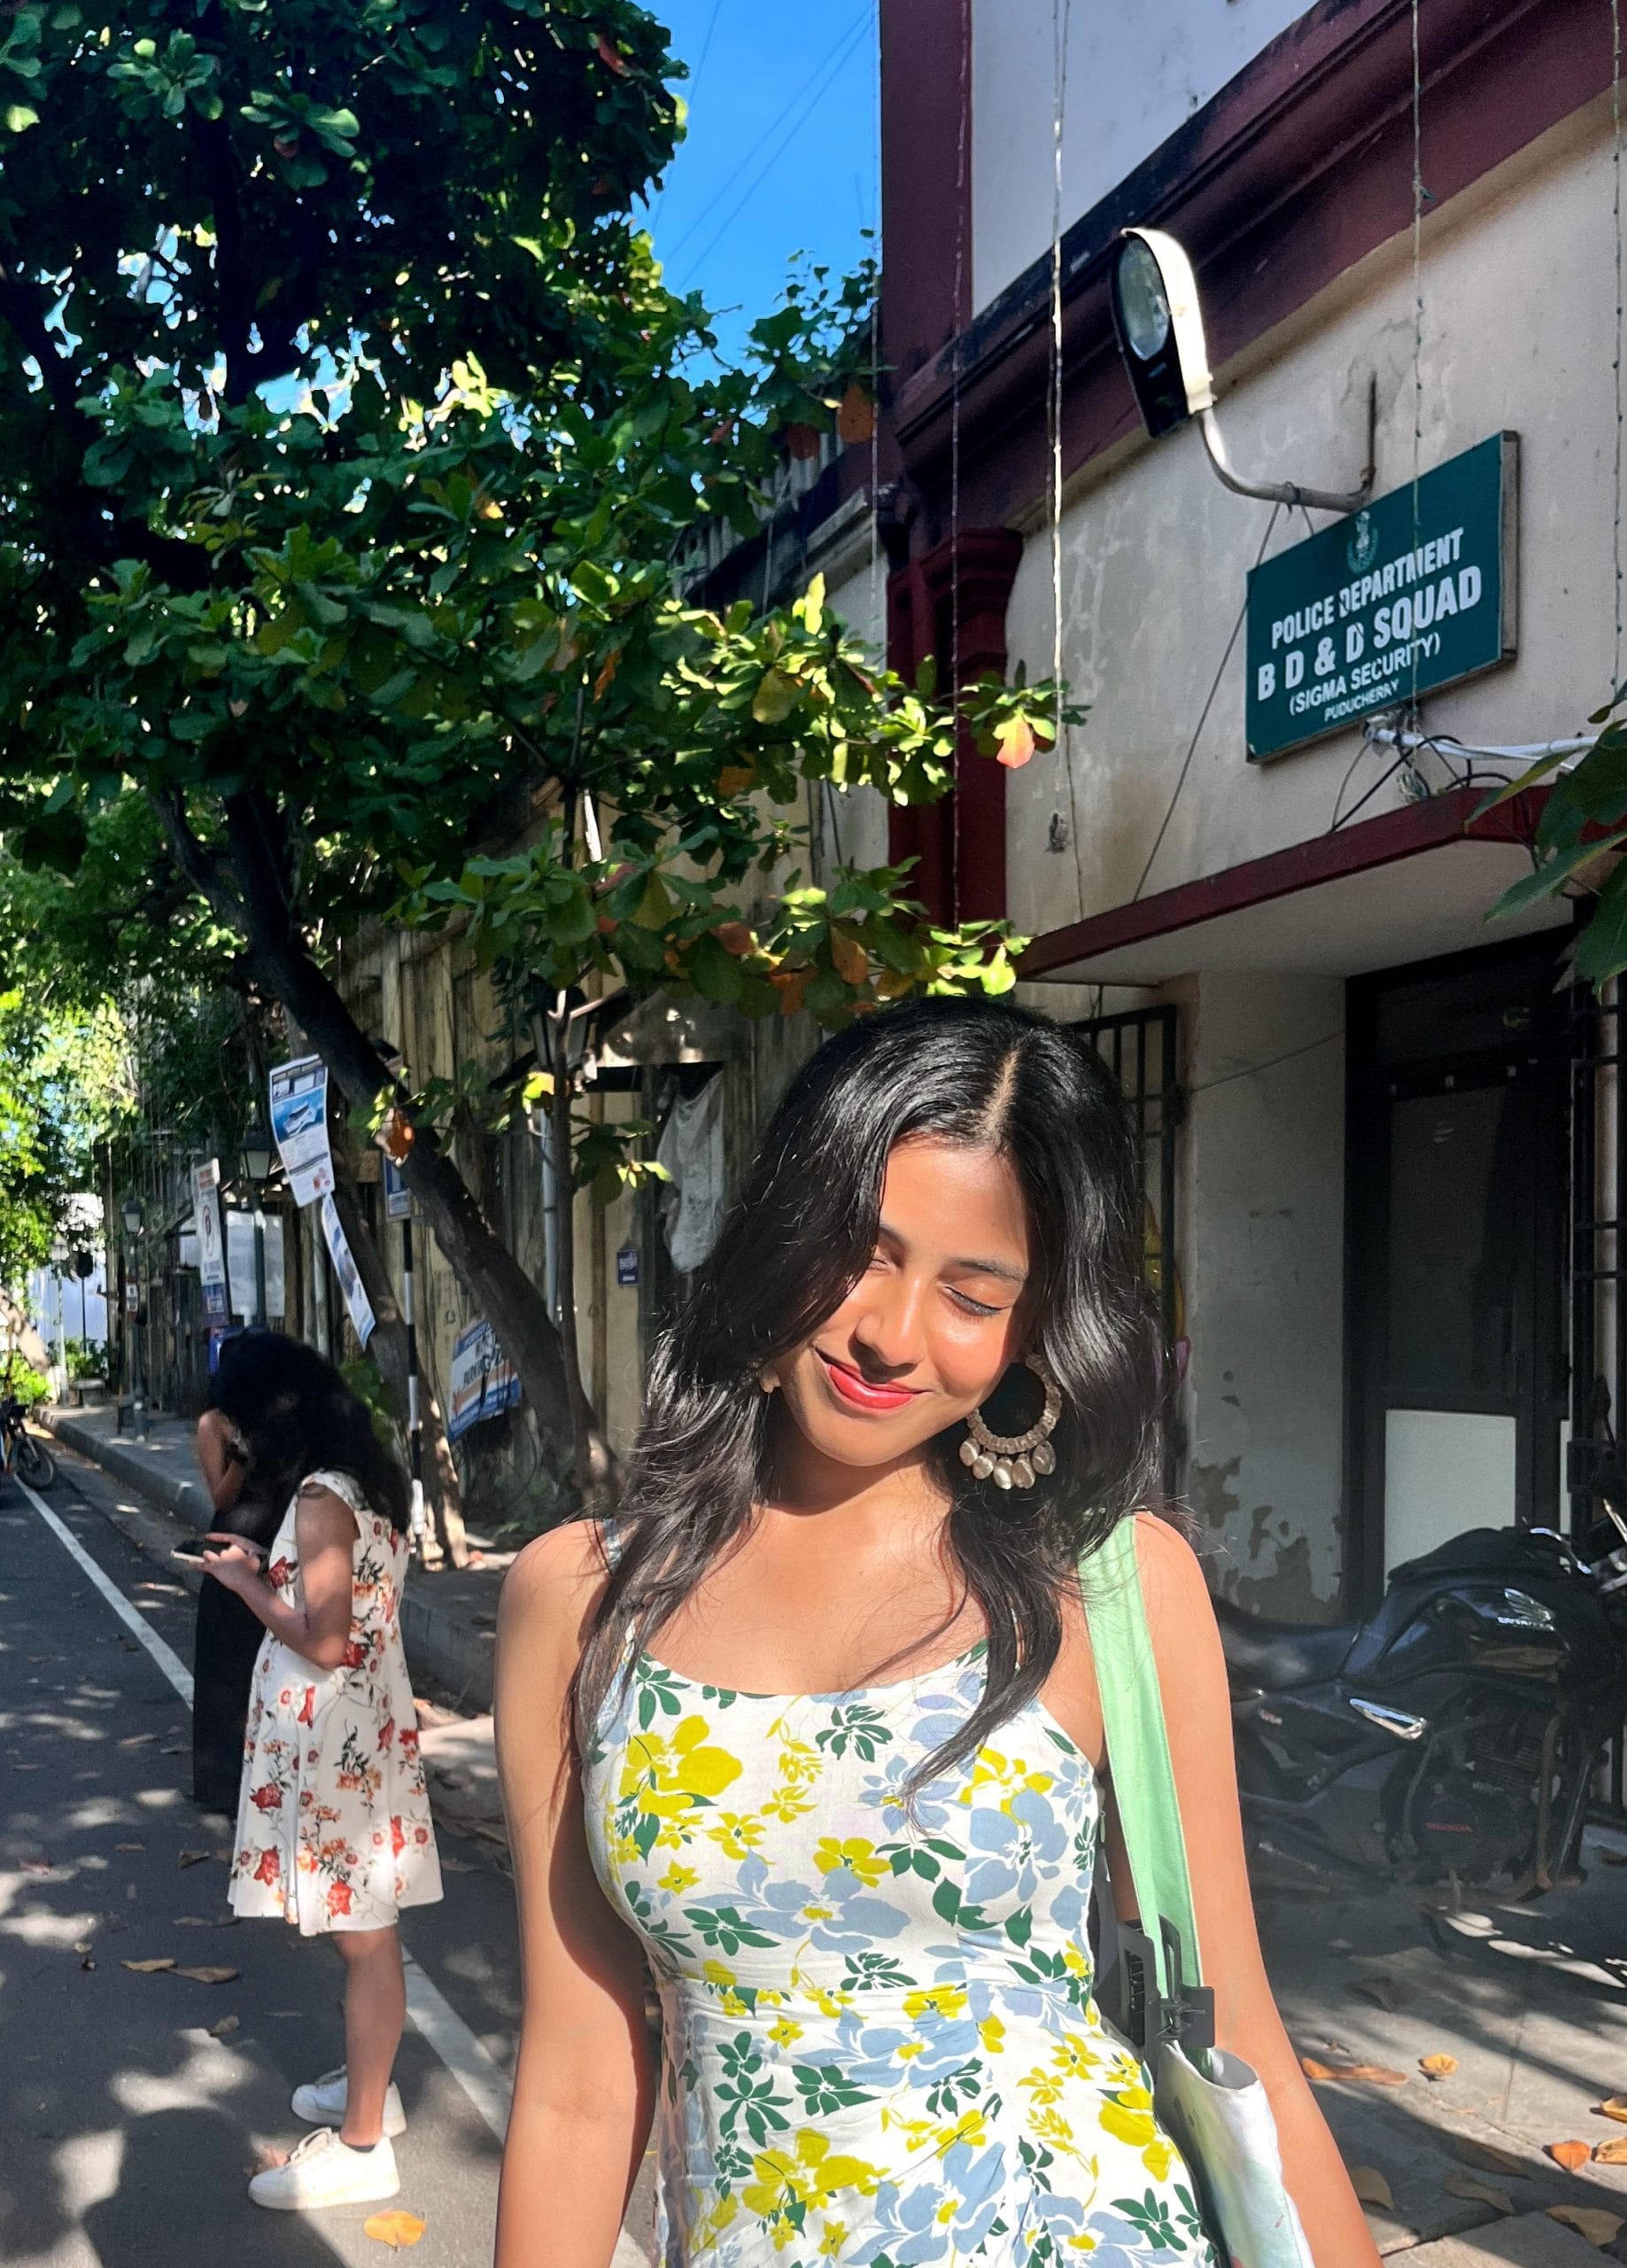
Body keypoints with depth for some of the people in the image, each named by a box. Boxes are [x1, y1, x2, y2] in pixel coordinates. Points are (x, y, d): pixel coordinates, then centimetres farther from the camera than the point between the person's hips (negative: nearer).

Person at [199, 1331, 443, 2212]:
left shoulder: (320, 1499, -20)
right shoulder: (368, 1483, 8)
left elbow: (324, 1641, -23)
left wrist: (245, 1584, -11)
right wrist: (265, 1566, 12)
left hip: (334, 1739, -10)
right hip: (360, 1724, 10)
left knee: (362, 1933, 0)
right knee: (364, 1923, 21)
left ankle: (361, 2145, 11)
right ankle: (365, 2084, 37)